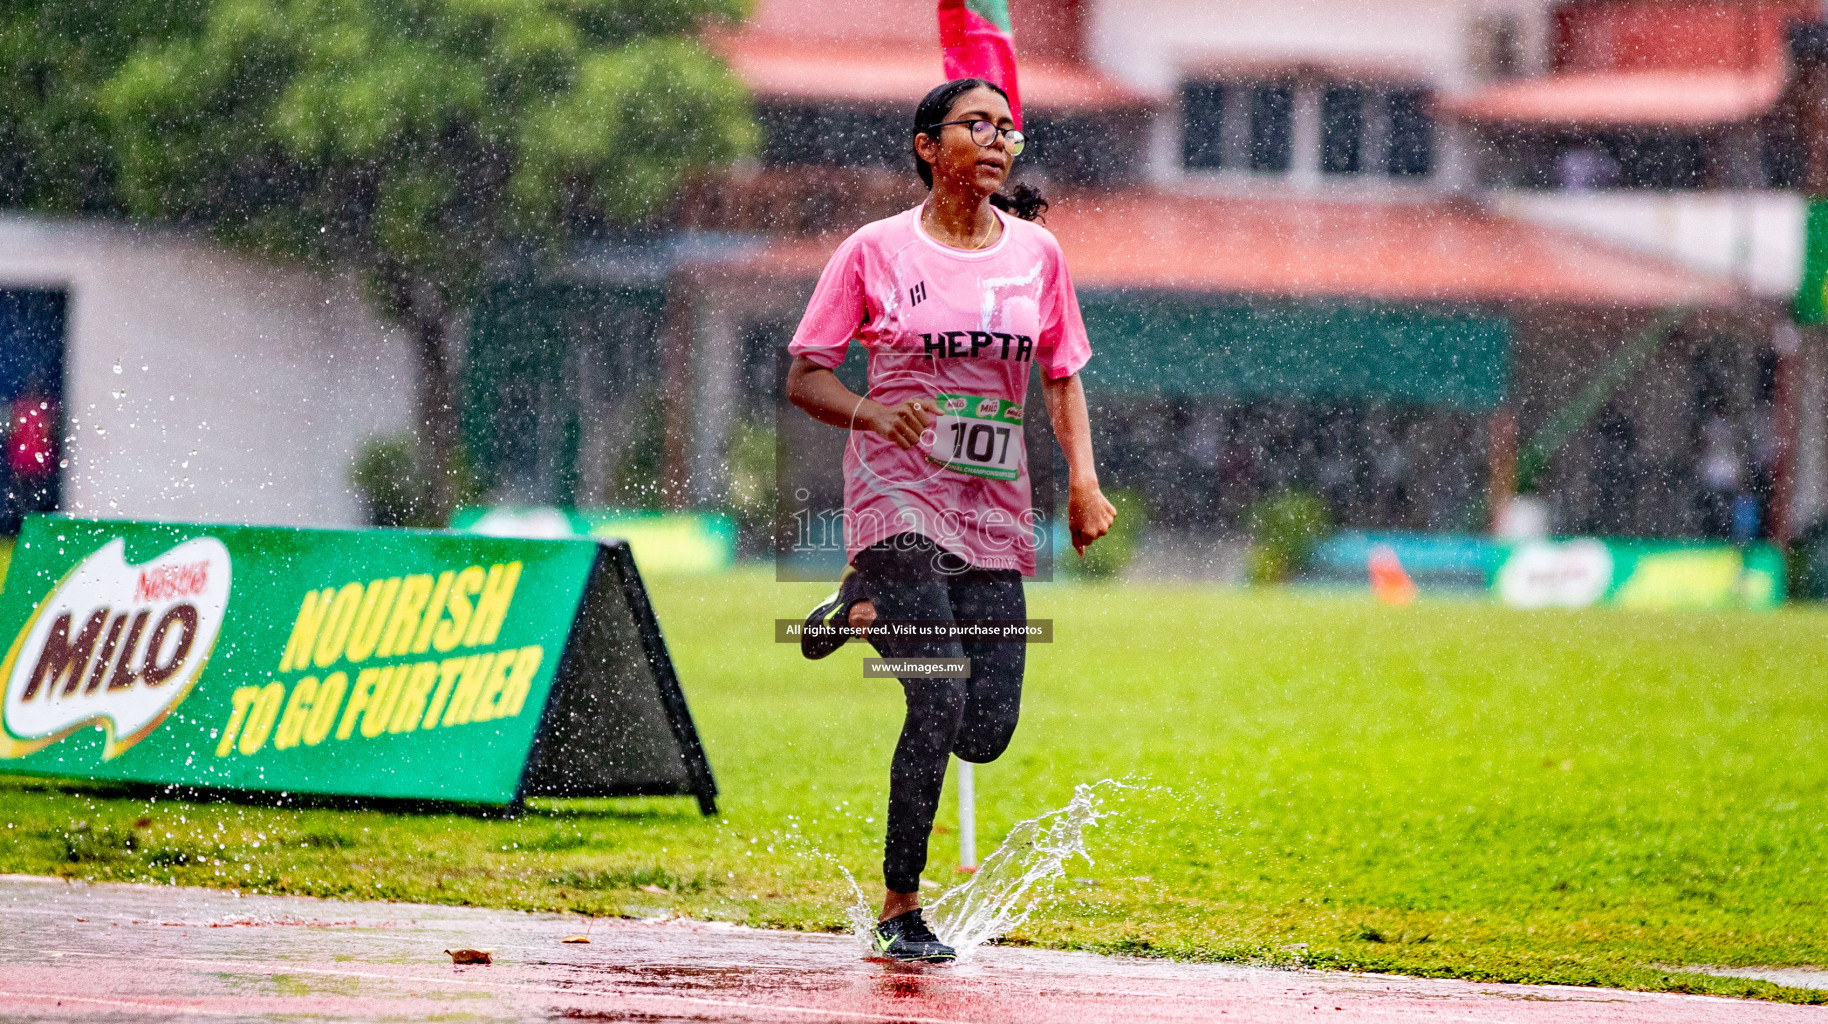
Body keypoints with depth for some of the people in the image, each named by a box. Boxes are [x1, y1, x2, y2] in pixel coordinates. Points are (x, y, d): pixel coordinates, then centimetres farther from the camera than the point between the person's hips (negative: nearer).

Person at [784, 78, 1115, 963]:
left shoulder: (1036, 252, 8)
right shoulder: (877, 250, -2)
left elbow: (1062, 377, 17)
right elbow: (803, 377, 0)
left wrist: (1083, 480, 1)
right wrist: (872, 412, -20)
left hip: (994, 508, 4)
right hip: (898, 494, -4)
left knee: (985, 734, -2)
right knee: (942, 702, -19)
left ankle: (870, 611, 27)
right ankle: (900, 909, -3)